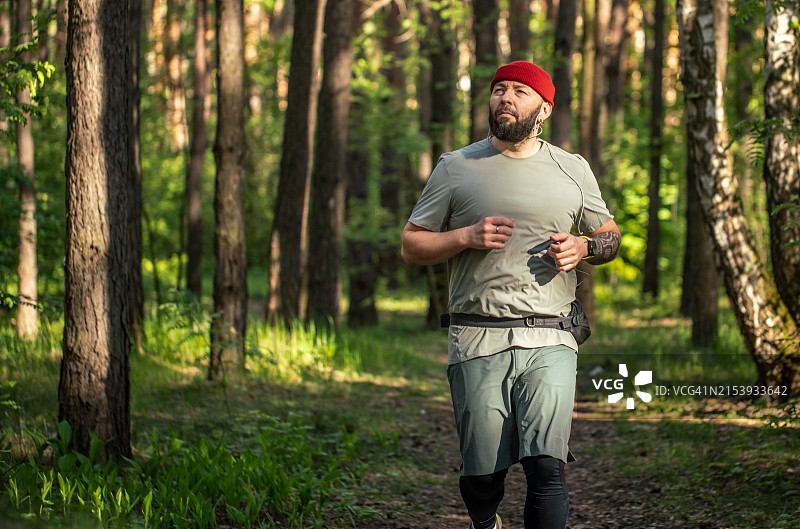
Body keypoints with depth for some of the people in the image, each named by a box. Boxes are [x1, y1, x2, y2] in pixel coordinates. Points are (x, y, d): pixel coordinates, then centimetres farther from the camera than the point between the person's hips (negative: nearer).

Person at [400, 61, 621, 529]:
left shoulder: (573, 170, 12)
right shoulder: (456, 168, 8)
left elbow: (610, 236, 22)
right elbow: (412, 245, 10)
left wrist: (582, 248, -1)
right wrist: (466, 236, -8)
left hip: (549, 342, 0)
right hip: (477, 344, 0)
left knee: (546, 466, -15)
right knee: (482, 472, 4)